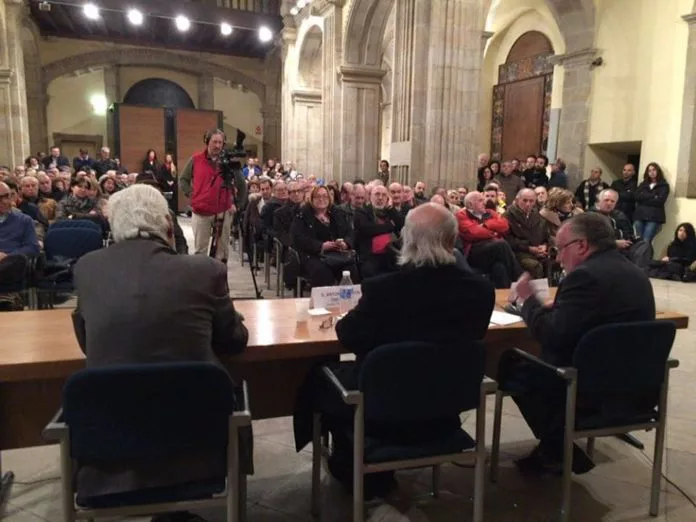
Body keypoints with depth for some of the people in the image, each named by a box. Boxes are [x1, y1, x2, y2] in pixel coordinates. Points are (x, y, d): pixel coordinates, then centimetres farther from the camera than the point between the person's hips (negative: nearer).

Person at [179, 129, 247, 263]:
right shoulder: (196, 159, 1)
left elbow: (241, 184, 10)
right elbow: (183, 180, 11)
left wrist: (236, 203, 5)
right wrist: (192, 194, -1)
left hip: (223, 212, 0)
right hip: (200, 212, 0)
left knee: (222, 249, 8)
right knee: (200, 249, 7)